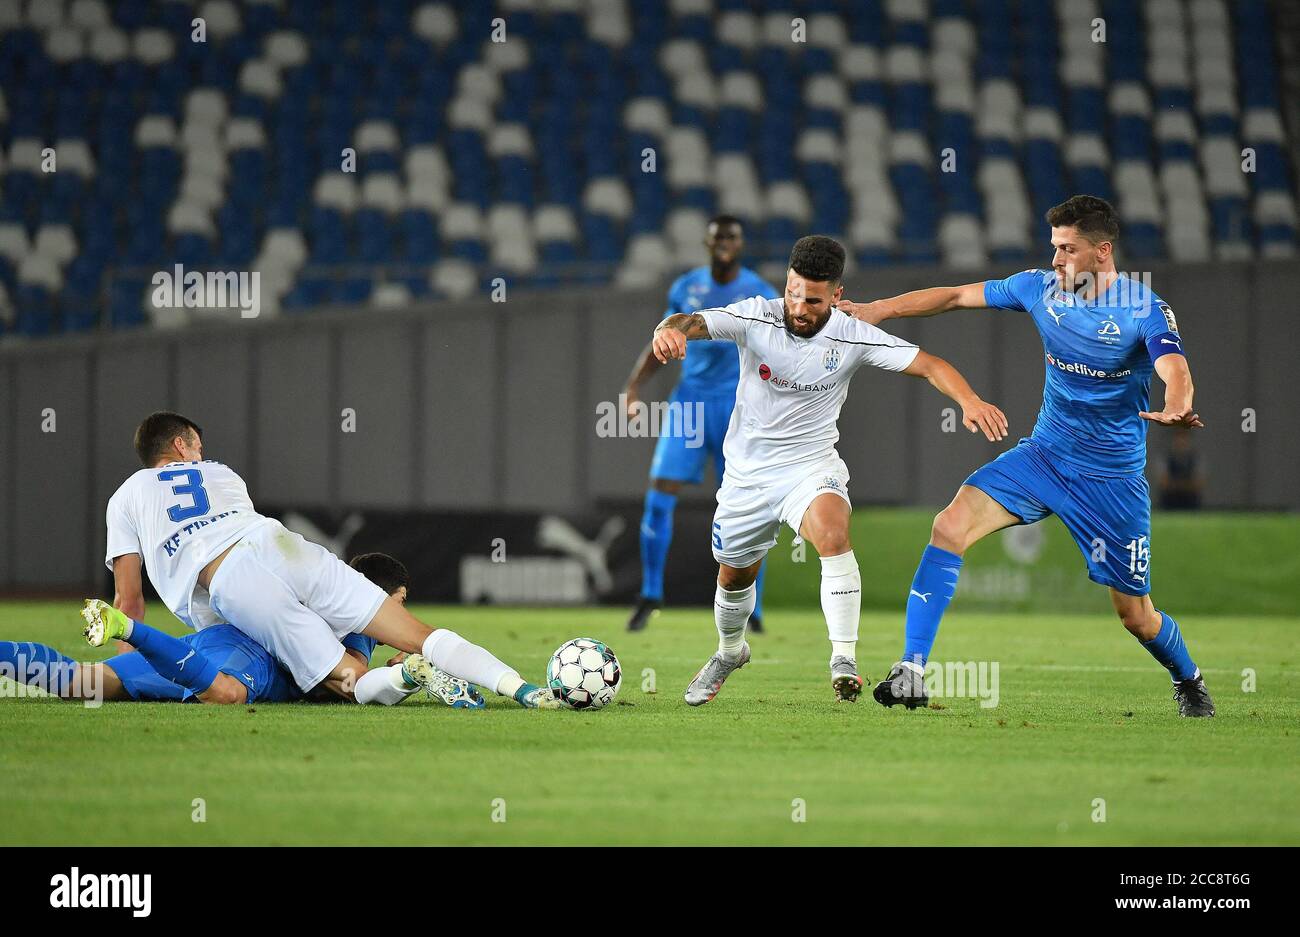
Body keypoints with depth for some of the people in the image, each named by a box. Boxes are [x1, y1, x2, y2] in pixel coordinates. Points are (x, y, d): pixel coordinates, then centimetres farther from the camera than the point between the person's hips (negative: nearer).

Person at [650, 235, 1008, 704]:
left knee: (832, 531, -34)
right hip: (746, 472, 2)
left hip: (811, 467, -2)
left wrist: (969, 400, -35)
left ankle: (844, 659, -33)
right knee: (734, 575, 18)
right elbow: (691, 323, -27)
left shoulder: (852, 336, -15)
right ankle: (730, 652, 51)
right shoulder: (757, 317, -15)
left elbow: (929, 365, -16)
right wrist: (670, 329, -52)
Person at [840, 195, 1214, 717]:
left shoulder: (1145, 310, -16)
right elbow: (958, 296, 8)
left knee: (1135, 615, 4)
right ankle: (912, 673, -21)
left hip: (1112, 478, -4)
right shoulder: (1041, 288, -3)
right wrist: (879, 309, 1)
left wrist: (1175, 408, -56)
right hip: (1043, 455, 4)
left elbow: (1175, 371, -33)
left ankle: (1187, 680, 39)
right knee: (951, 525, -21)